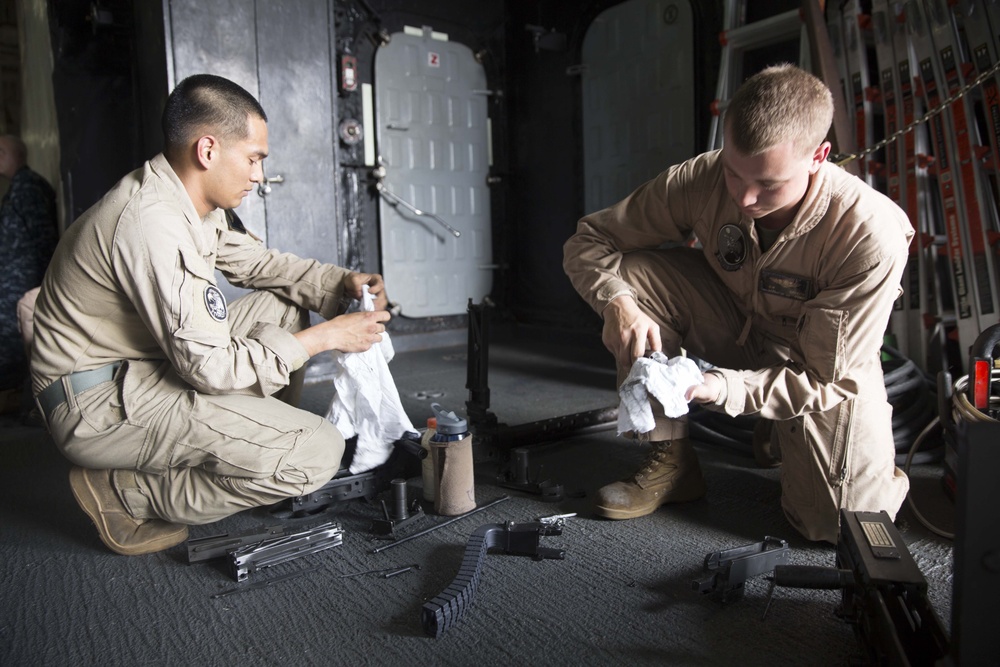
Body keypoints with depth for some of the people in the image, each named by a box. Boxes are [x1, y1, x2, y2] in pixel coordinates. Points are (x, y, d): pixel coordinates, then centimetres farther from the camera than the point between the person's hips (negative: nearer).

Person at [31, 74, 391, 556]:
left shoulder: (195, 200, 1)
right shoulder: (152, 224, -28)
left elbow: (256, 262, 16)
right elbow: (210, 367, -26)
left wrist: (341, 282, 1)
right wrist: (324, 338, -17)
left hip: (143, 366, 10)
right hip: (99, 405, -10)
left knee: (283, 307, 11)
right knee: (317, 454, -19)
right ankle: (123, 493, -5)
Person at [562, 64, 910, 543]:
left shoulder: (869, 237, -31)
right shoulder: (701, 180, -23)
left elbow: (825, 379, -25)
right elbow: (588, 239, -15)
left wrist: (725, 387, -41)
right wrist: (616, 301, -36)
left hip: (828, 364, -2)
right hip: (737, 328, 3)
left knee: (838, 525, -21)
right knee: (633, 274, -24)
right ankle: (671, 461, -12)